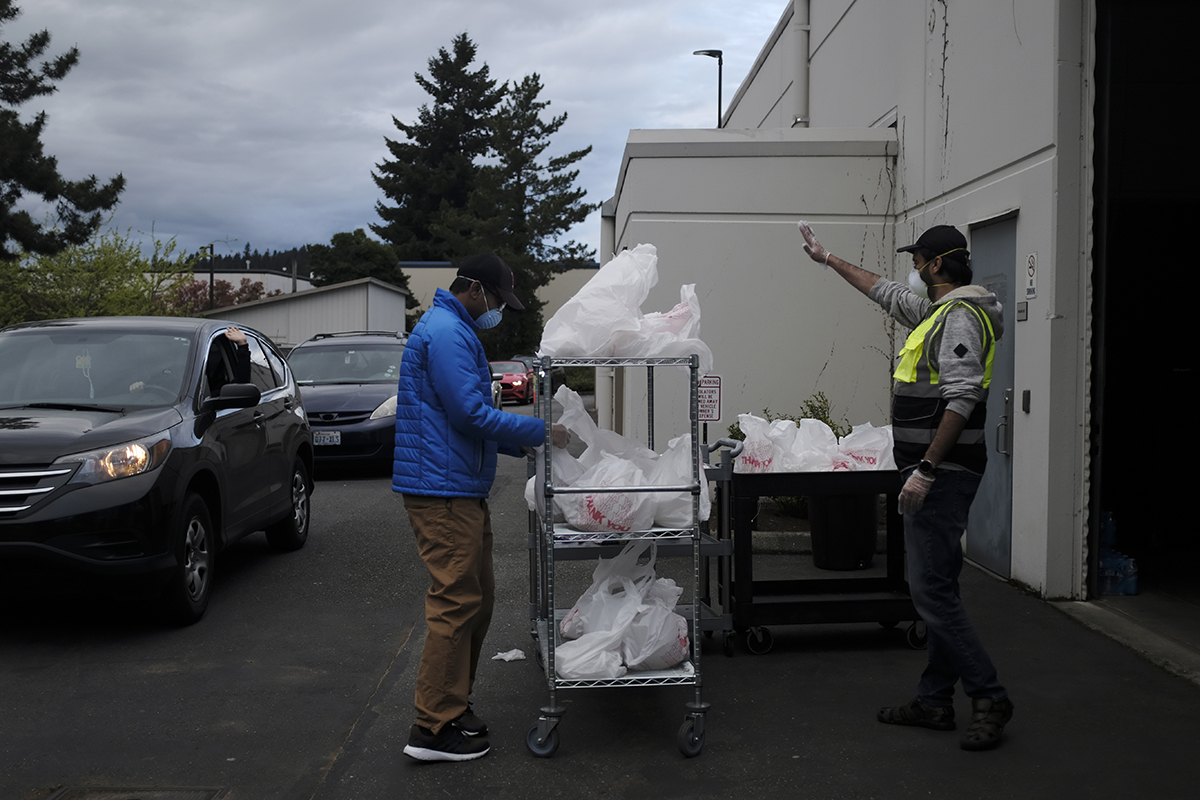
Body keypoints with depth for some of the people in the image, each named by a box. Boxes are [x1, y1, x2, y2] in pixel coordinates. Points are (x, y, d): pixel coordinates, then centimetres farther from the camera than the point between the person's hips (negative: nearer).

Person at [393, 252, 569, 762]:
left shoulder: (455, 330, 21)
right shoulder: (446, 332, -14)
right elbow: (470, 413, -20)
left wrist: (520, 444, 16)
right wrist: (538, 432, -12)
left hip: (462, 490, 11)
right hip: (443, 490, -11)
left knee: (476, 599, 15)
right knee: (455, 602, -8)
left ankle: (453, 706, 25)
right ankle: (433, 729, -1)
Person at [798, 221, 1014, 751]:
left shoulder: (961, 316, -14)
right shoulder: (935, 310, 17)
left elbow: (962, 400, -23)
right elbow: (882, 290, 33)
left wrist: (926, 469, -26)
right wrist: (827, 259, 40)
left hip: (943, 473, -11)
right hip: (933, 472, 11)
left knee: (932, 592, -10)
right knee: (936, 590, 12)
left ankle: (989, 698, 0)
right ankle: (934, 702, 19)